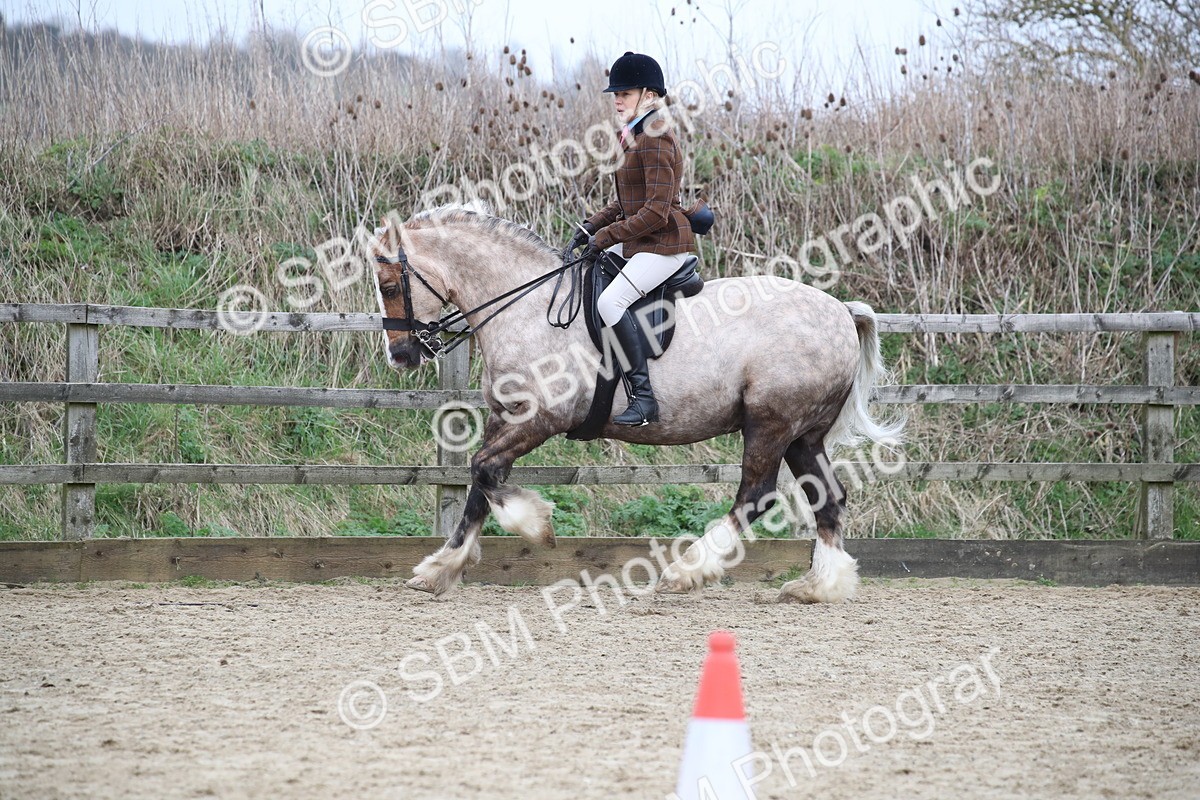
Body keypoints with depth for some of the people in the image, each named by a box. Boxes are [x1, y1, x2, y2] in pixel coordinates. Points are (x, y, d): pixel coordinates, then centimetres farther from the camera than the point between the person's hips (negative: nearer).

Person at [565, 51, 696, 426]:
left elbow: (656, 211, -22)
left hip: (664, 244, -11)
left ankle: (643, 396, -27)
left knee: (611, 300, -27)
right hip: (638, 243, 11)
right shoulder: (637, 137, 15)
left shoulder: (655, 141, -16)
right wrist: (590, 226, 9)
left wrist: (606, 236, -18)